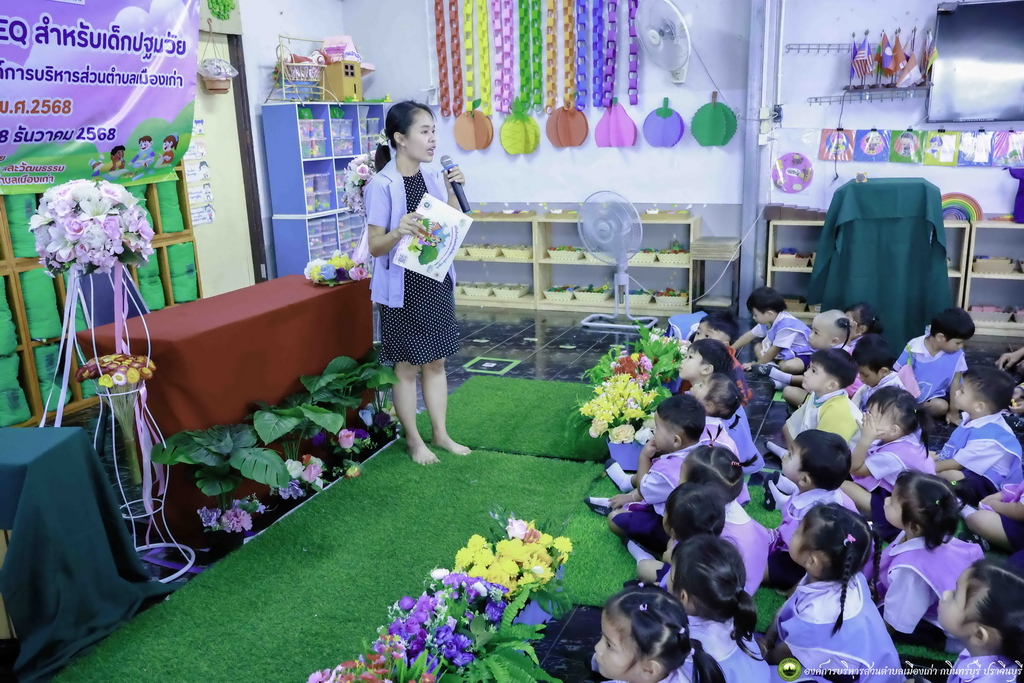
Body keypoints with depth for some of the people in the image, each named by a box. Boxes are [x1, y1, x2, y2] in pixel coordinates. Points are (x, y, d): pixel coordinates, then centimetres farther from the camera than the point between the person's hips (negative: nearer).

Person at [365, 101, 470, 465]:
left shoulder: (433, 178, 3)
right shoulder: (382, 185, -15)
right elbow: (375, 246, -14)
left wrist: (453, 192, -5)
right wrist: (398, 232, -34)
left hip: (436, 282, 6)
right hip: (402, 287, -6)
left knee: (435, 362, 15)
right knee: (406, 367, 7)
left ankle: (441, 434, 28)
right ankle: (414, 441, 22)